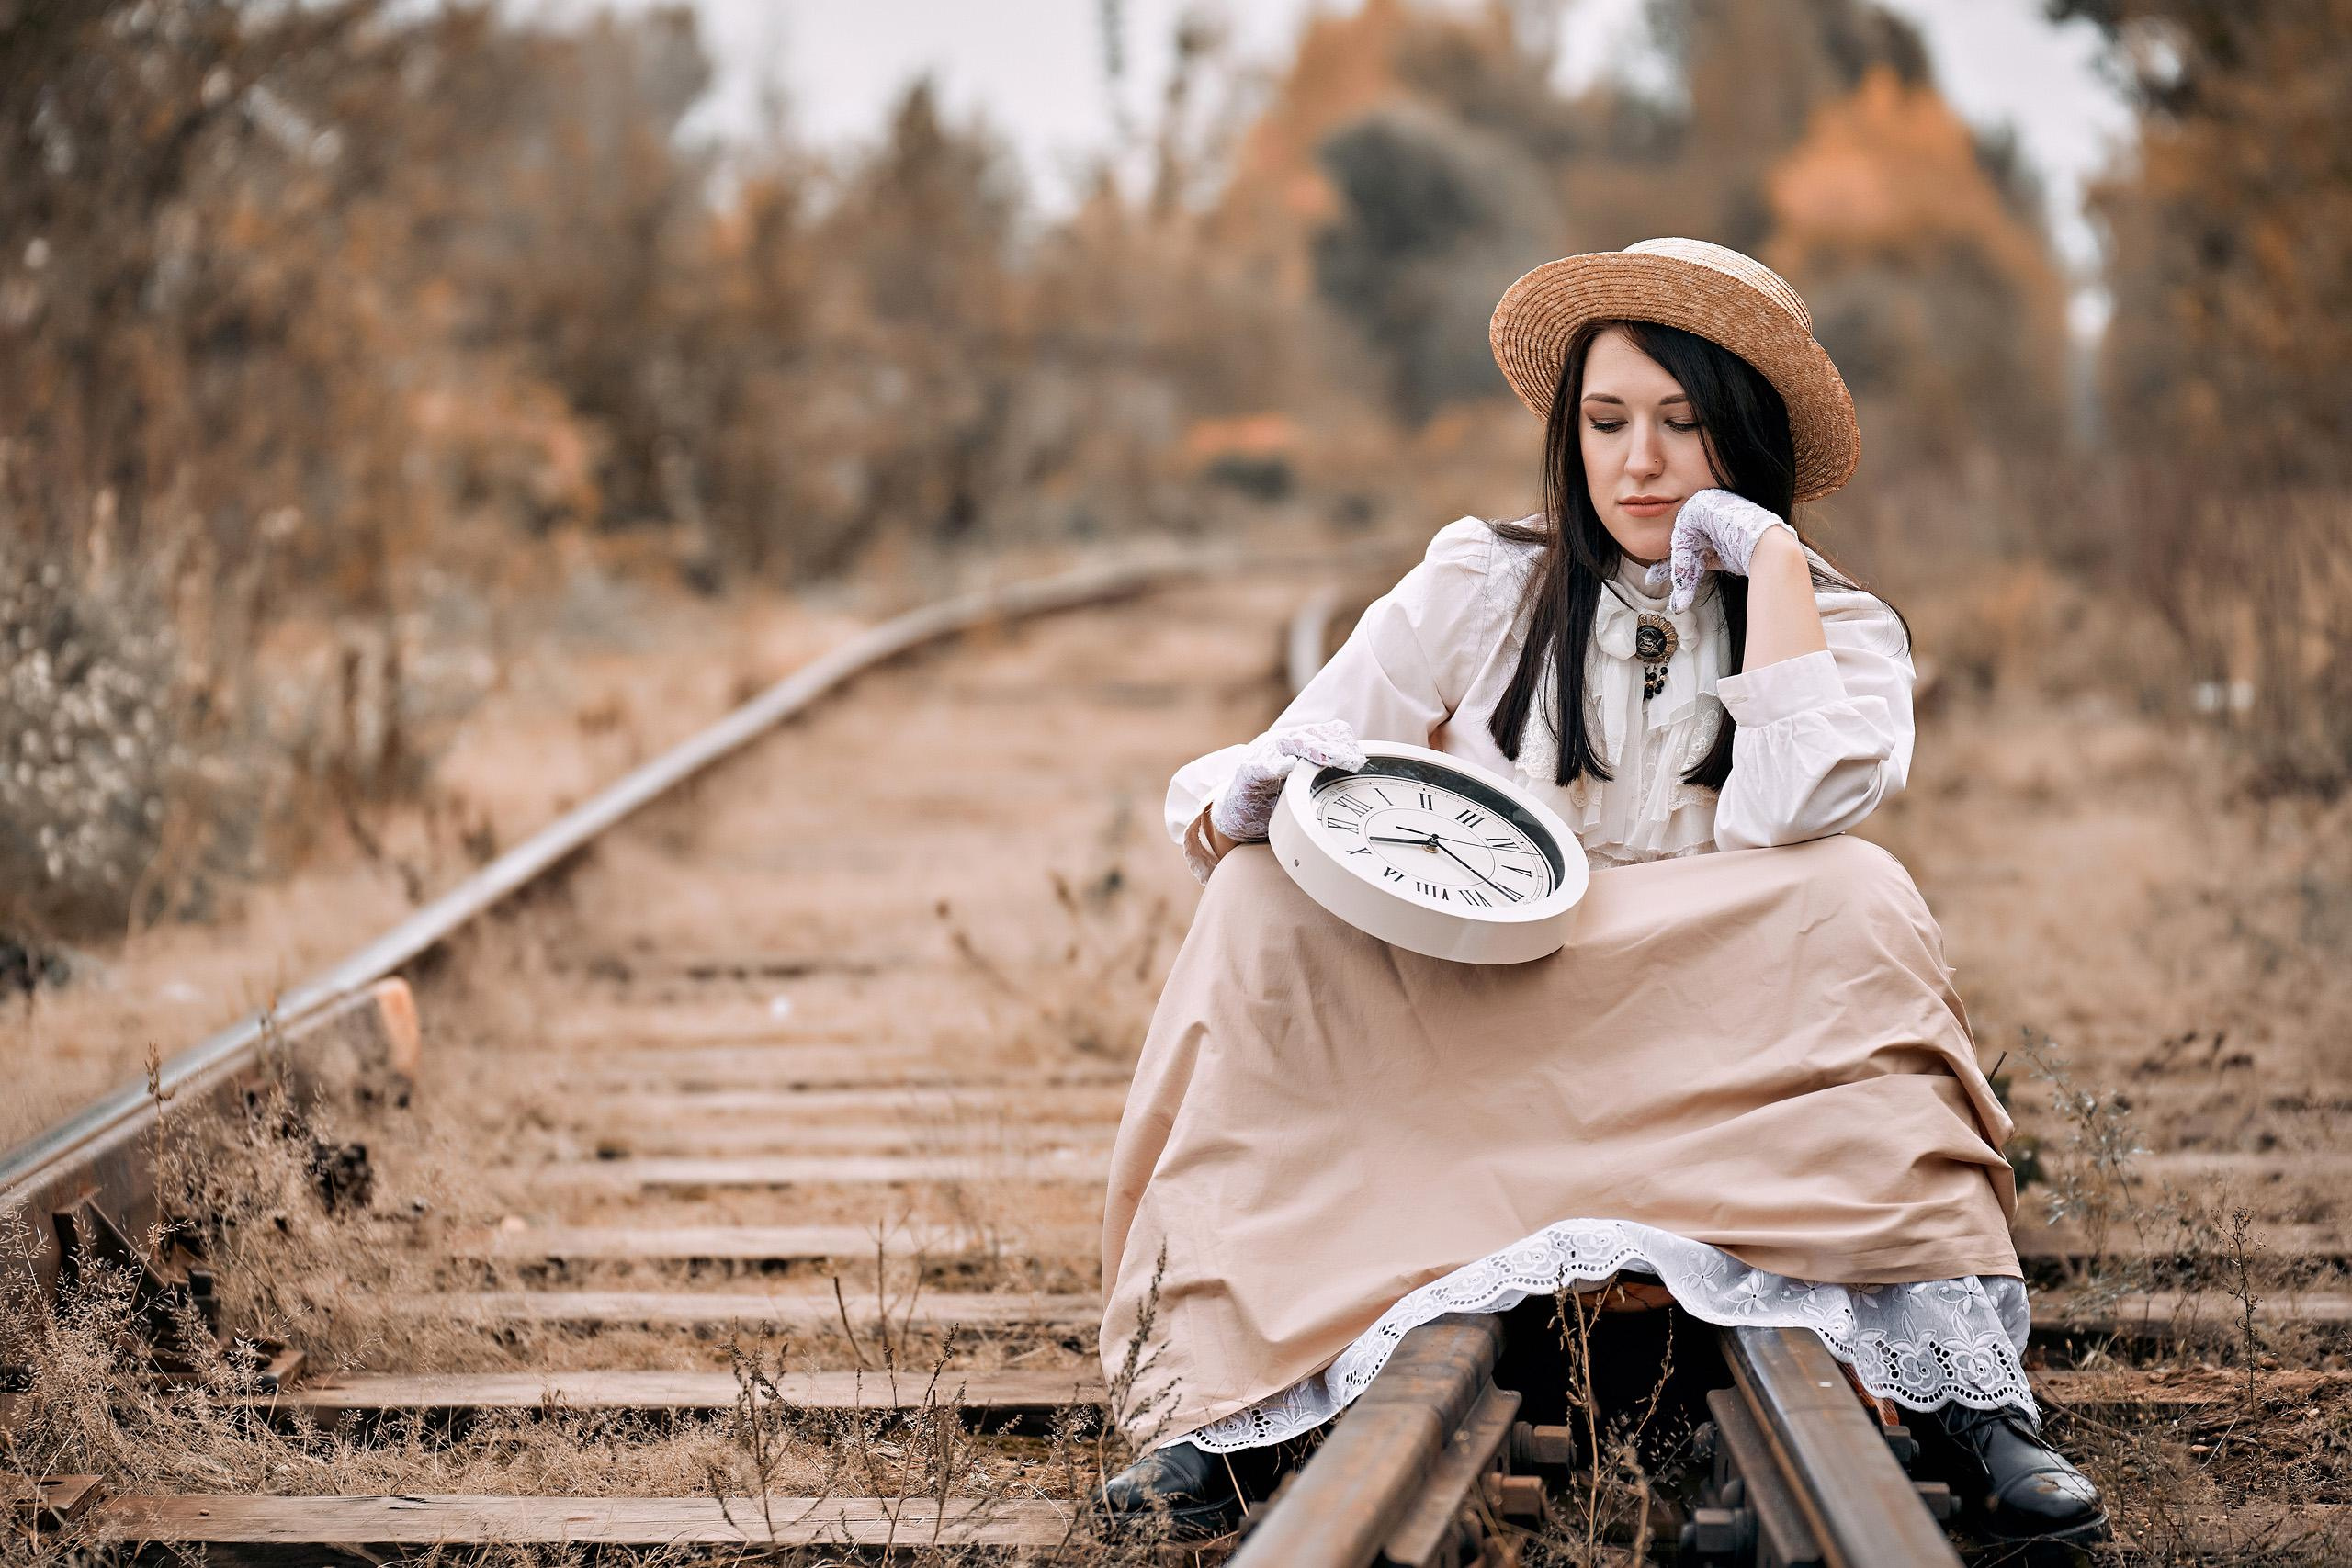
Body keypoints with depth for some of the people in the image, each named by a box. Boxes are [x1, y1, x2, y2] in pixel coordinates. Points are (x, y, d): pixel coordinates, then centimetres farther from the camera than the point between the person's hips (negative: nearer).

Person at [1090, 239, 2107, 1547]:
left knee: (1855, 905, -29)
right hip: (1461, 1040, 1)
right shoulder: (1480, 589, 8)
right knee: (1268, 900, -25)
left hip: (1721, 1060, -1)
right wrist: (1245, 804, -20)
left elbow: (1793, 809, -18)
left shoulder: (1842, 629, 6)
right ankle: (1224, 1398, -27)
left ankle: (1974, 1389, -32)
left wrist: (1772, 557, -11)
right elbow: (1244, 797, 4)